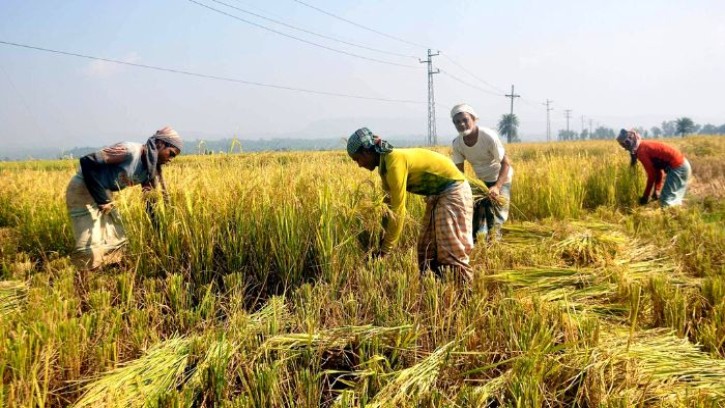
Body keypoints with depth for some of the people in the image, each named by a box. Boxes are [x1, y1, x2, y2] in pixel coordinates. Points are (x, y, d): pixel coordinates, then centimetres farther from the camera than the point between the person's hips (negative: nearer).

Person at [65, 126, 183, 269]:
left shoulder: (149, 170, 2)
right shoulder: (130, 151, -24)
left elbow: (149, 201, 8)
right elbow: (87, 161, -27)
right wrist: (102, 200, -24)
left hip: (103, 195, 9)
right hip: (82, 190, -9)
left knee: (117, 240, 11)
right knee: (91, 247, -13)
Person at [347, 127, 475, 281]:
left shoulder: (394, 162, -26)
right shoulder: (386, 163, 4)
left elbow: (397, 210, -26)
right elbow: (389, 204, 10)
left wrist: (385, 250, -20)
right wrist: (382, 238, 9)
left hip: (453, 191, -10)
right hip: (438, 194, 10)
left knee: (452, 253, -10)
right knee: (426, 249, 11)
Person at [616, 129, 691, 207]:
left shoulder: (641, 151, -15)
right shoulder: (645, 146, 15)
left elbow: (651, 175, -13)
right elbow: (658, 170, 18)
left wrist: (645, 196, -4)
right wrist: (657, 190, 16)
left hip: (677, 167, -10)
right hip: (682, 165, 10)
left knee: (665, 201, -7)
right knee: (674, 200, 18)